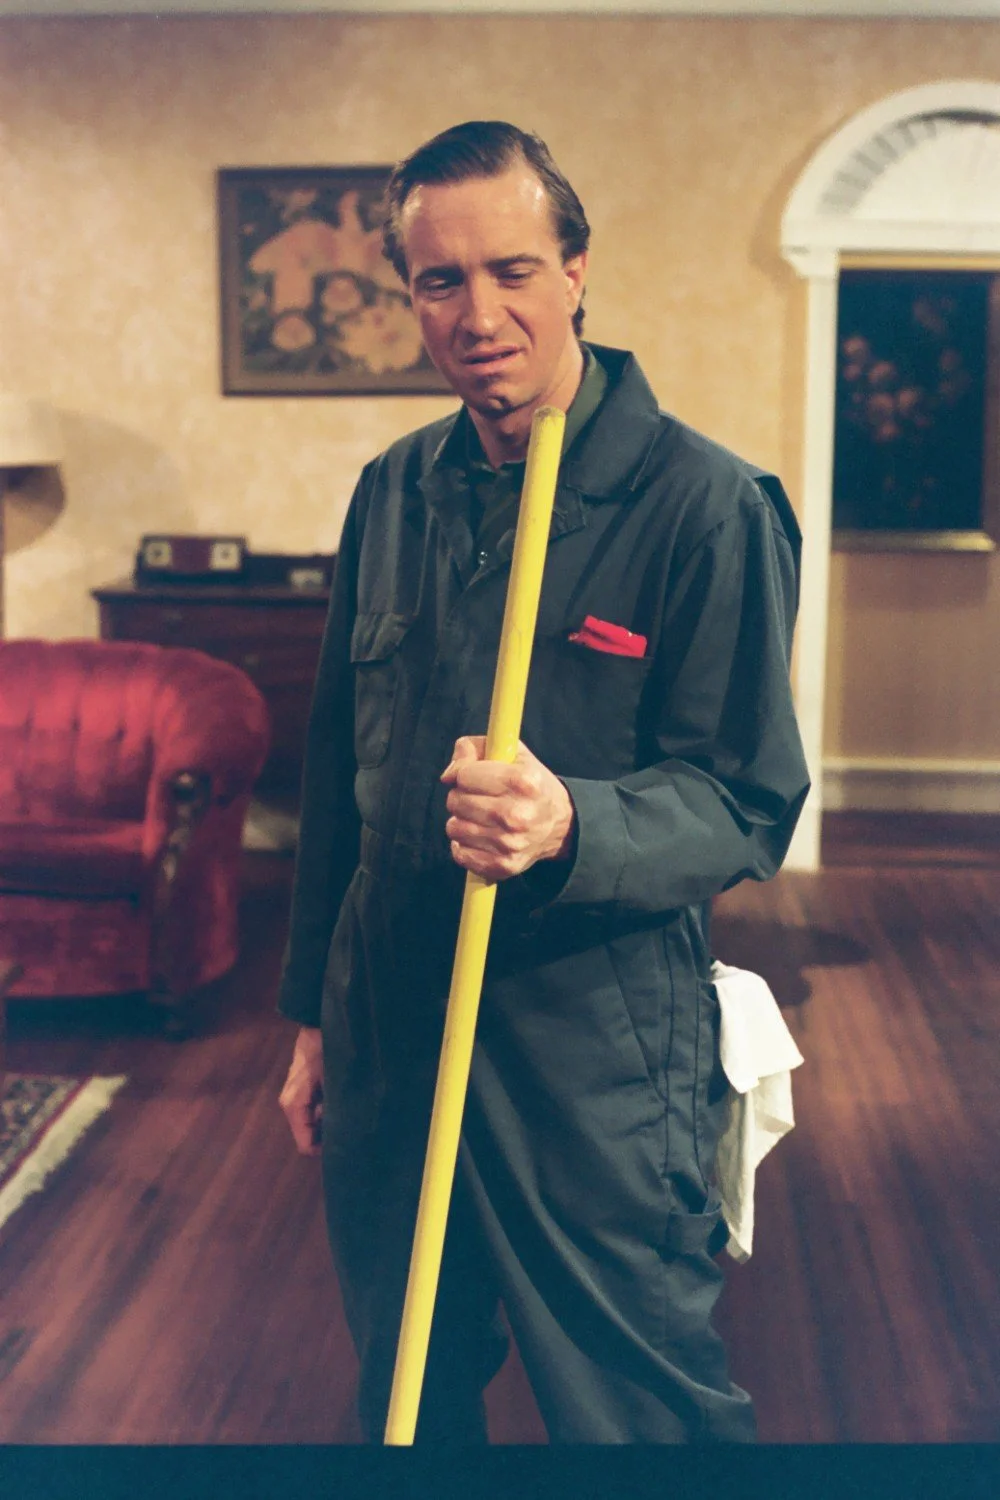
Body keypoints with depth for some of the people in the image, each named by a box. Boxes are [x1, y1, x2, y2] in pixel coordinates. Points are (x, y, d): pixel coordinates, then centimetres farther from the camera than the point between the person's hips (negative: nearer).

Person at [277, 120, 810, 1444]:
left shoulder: (706, 504, -12)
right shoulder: (393, 493, 6)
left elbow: (748, 804, -13)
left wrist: (570, 826, -33)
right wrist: (313, 1012, 15)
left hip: (596, 1050, -5)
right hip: (387, 1025, 6)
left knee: (641, 1415, 9)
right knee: (405, 1401, 21)